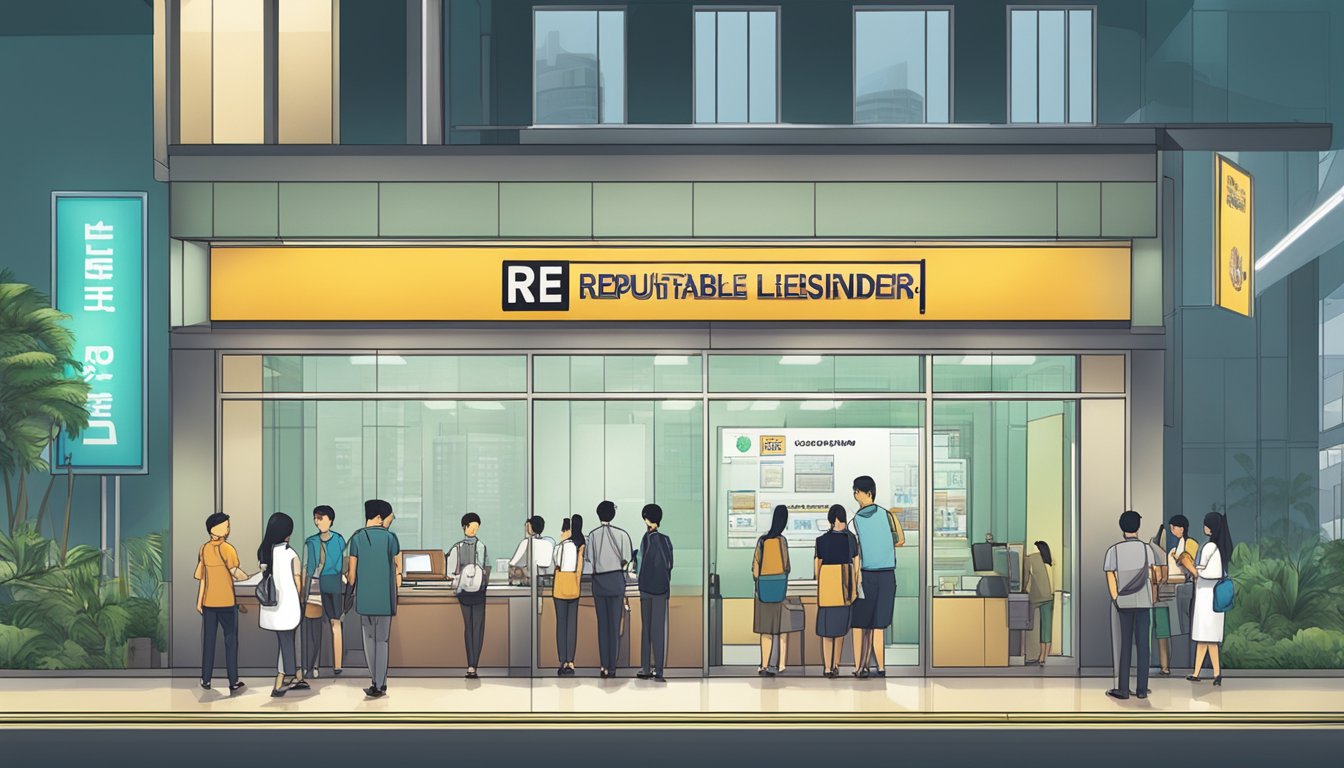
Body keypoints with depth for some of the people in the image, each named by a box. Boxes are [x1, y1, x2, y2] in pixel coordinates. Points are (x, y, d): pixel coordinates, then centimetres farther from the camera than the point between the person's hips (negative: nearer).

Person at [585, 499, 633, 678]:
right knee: (615, 624, 3)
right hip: (616, 580, -1)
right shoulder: (621, 534, -4)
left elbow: (588, 563, 0)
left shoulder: (593, 535, -1)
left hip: (598, 581, 1)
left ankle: (604, 666, 4)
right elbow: (626, 560, -5)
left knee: (602, 624, 6)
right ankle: (612, 666, 1)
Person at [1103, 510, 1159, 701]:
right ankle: (1142, 689, 3)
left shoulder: (1113, 550, -5)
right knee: (1142, 645, 4)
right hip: (1143, 602, 0)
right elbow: (1154, 575, -4)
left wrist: (1116, 601, -4)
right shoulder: (1146, 549, -3)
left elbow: (1110, 578, -9)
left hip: (1123, 603, 0)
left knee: (1124, 645, 5)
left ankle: (1123, 689, 4)